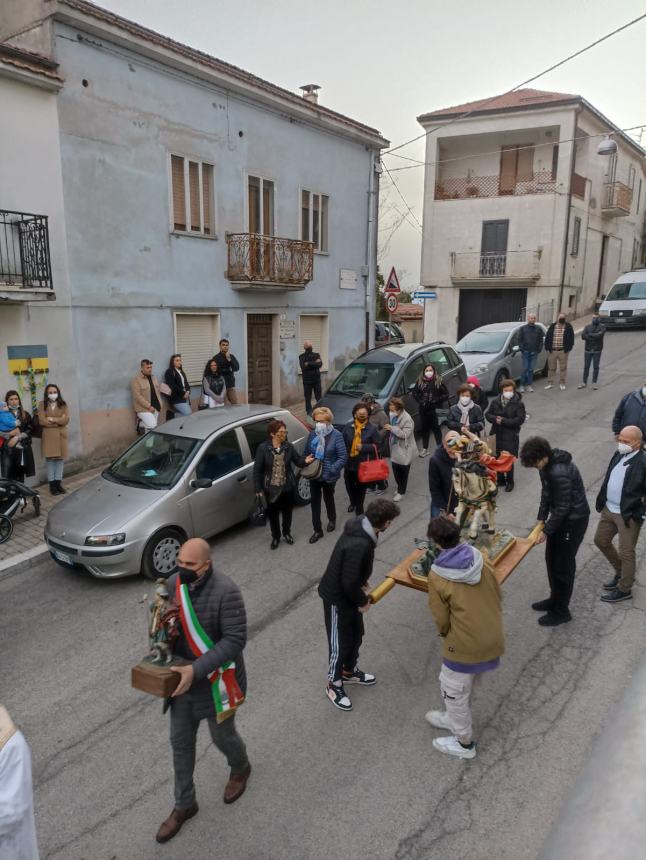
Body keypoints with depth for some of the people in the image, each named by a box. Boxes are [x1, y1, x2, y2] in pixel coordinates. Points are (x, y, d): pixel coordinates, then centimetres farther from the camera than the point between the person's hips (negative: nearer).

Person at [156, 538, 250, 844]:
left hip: (216, 680, -5)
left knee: (222, 735, 18)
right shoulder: (175, 583, -9)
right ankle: (184, 804, 40)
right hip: (182, 676, 6)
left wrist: (197, 670, -32)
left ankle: (240, 768, 53)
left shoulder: (226, 592, -29)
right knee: (180, 741, 17)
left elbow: (235, 640, -28)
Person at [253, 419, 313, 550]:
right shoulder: (263, 448, -14)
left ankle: (287, 533, 41)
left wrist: (305, 460, -22)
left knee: (287, 511, 18)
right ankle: (275, 537, 34)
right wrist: (258, 488, -10)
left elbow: (297, 461, 1)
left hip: (287, 486, 2)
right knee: (273, 513, 13)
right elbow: (257, 469, -10)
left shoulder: (289, 446, -6)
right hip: (271, 488, -2)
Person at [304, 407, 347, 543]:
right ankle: (317, 530, 19)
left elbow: (343, 457, -16)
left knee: (329, 499, 19)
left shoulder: (336, 435, -15)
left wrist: (332, 469, -25)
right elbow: (306, 453, 9)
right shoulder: (312, 434, -2)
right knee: (315, 501, 7)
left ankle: (332, 520, 46)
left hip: (329, 476, -3)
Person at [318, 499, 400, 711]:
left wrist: (362, 585, 9)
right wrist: (362, 601, -13)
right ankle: (334, 685, 32)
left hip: (348, 593, 9)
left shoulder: (361, 527, -8)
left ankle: (349, 671, 47)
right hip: (337, 597, -9)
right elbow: (349, 582, -30)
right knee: (340, 642, 10)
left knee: (356, 634, 24)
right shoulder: (358, 545, -38)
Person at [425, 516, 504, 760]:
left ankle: (464, 743, 34)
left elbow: (441, 618, -10)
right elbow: (497, 595, 6)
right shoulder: (479, 560, -4)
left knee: (454, 690, 18)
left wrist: (445, 634, 12)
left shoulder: (437, 575, -18)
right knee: (466, 685, 29)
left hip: (465, 644, -6)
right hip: (493, 637, 6)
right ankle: (454, 718, 51)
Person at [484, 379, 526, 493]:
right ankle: (500, 480, 27)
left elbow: (520, 420, -13)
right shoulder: (495, 401, 5)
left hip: (511, 436, -4)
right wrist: (495, 419, -13)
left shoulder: (519, 403, -7)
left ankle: (509, 481, 17)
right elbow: (488, 414, 9)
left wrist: (503, 421, -17)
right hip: (496, 435, 4)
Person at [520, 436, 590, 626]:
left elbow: (562, 507, -26)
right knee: (551, 559, 17)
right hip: (561, 516, 9)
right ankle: (555, 598, 34)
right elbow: (546, 492, 8)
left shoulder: (560, 473, -33)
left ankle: (561, 610, 14)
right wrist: (541, 518, 5)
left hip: (574, 519, -9)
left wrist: (547, 531, -17)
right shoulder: (547, 465, -4)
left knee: (563, 564, 0)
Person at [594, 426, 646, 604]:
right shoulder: (619, 455, 2)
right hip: (609, 509, 8)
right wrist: (602, 502, 11)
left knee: (626, 553, 6)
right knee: (601, 541, 21)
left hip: (629, 515, -8)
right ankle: (621, 573, 42)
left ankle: (624, 589, 26)